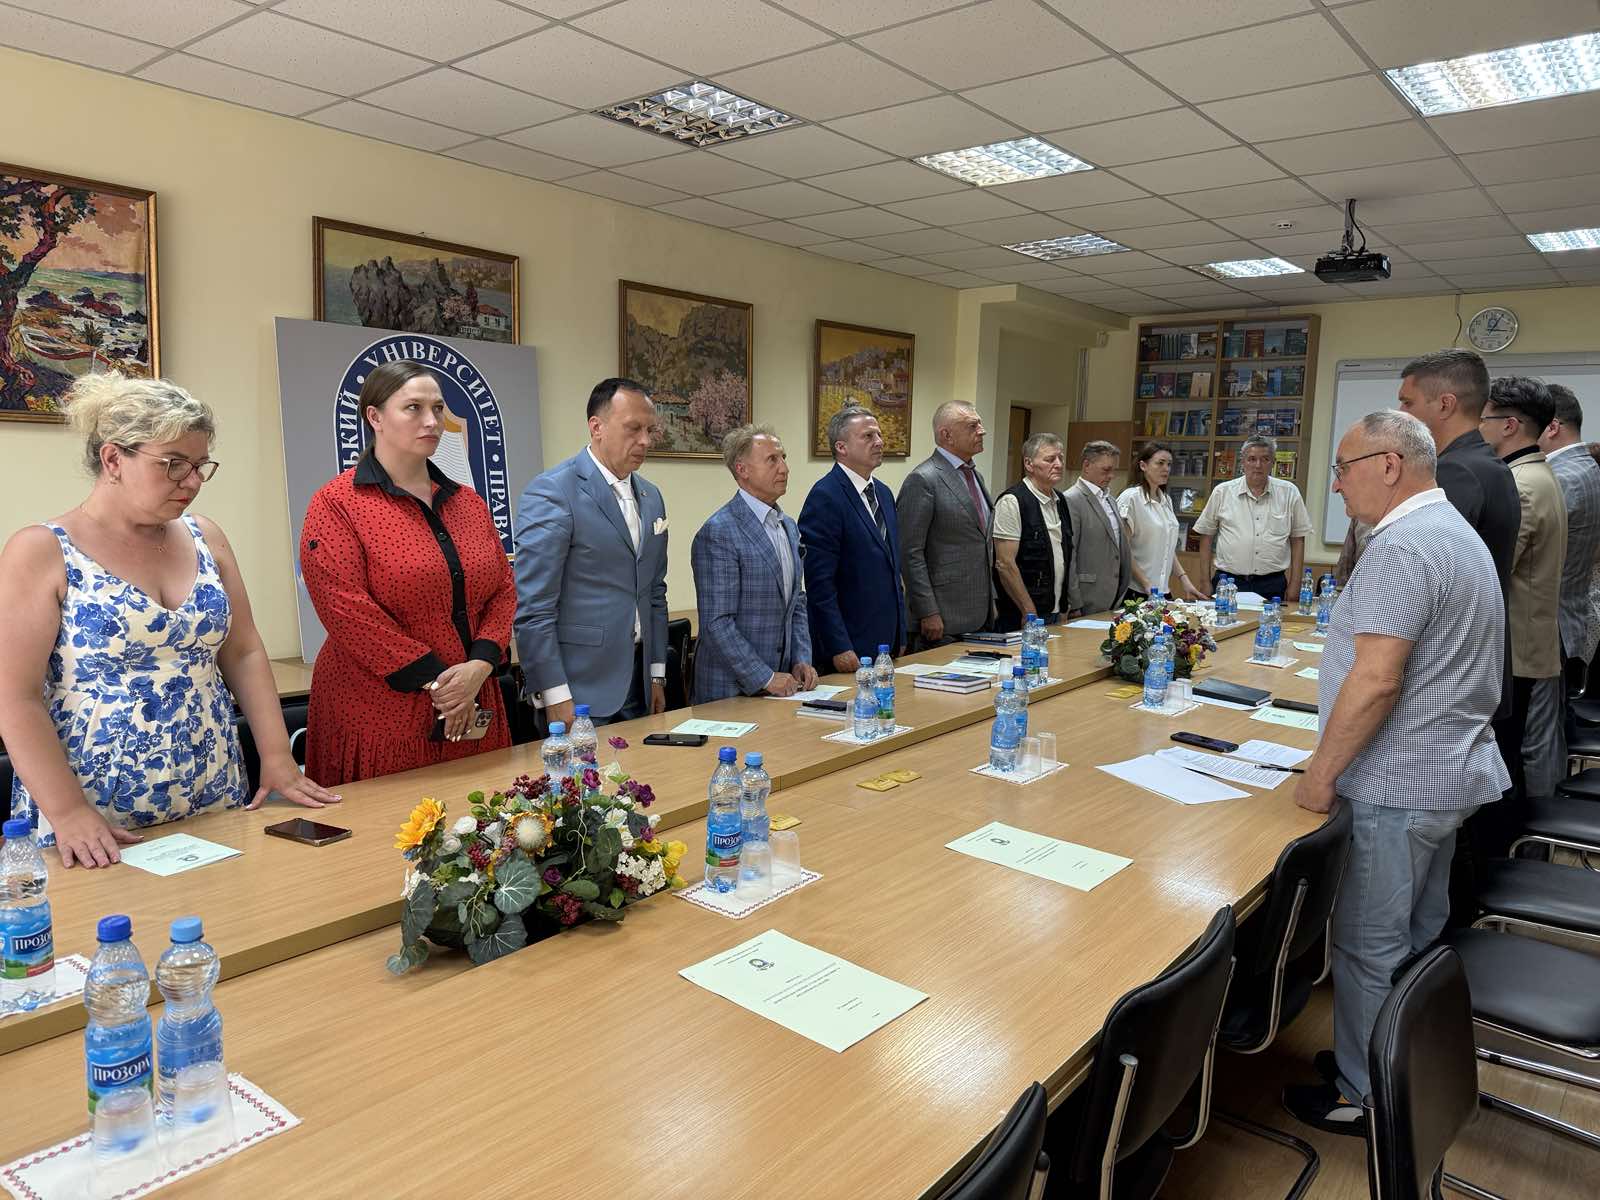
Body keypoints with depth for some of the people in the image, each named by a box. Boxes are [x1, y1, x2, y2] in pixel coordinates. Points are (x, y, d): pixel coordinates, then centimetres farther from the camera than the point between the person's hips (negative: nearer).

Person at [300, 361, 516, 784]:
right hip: (380, 718, -5)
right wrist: (436, 681, -15)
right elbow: (346, 609, -15)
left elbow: (503, 589, 10)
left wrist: (479, 665, -8)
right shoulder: (336, 506, -6)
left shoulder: (469, 503, 12)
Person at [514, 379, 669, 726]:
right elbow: (532, 604, -16)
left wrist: (657, 674, 14)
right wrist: (555, 696, -17)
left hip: (638, 684, 7)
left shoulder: (651, 496, 11)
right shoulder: (551, 492, -12)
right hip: (578, 690, -7)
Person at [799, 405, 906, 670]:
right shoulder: (825, 496, -14)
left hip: (887, 644, 8)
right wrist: (839, 648, -20)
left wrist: (900, 636, 15)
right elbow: (819, 580, -18)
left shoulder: (884, 493, 13)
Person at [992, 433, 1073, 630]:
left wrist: (1066, 605, 12)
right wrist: (1031, 614, -16)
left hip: (1055, 614, 7)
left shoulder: (1060, 500, 12)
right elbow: (1005, 564, -17)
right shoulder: (1012, 501, -13)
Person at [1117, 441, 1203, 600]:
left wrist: (1184, 580, 8)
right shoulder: (1130, 498, -10)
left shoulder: (1166, 500, 12)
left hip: (1163, 589, 7)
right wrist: (1147, 585, -17)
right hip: (1135, 591, -7)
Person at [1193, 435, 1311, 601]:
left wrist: (1295, 585, 3)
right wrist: (1205, 582, 3)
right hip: (1228, 580, 0)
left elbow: (1297, 539, 8)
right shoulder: (1222, 492, 3)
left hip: (1272, 584, 1)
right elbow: (1206, 537, 7)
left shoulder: (1289, 492, 5)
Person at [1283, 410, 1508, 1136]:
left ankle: (1365, 1097, 16)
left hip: (1397, 783, -10)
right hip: (1448, 771, 10)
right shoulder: (1457, 534, 13)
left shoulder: (1402, 547, -21)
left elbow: (1376, 679, -27)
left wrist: (1320, 774, -17)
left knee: (1370, 946, 3)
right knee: (1418, 935, 20)